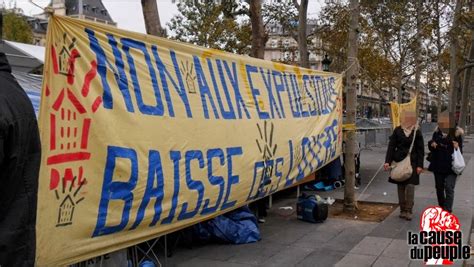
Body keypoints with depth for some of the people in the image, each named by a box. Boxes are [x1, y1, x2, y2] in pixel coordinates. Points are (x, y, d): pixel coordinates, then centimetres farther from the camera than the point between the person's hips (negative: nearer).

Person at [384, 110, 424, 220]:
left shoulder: (417, 132, 0)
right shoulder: (397, 130, 3)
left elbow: (420, 150, 1)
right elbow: (391, 146, 2)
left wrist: (419, 165, -5)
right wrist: (387, 161, -5)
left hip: (412, 163, -2)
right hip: (399, 162, 2)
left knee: (410, 186, -8)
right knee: (400, 186, 6)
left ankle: (409, 210, -1)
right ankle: (403, 210, 15)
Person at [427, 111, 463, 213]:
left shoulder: (456, 133, -6)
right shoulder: (437, 132, 3)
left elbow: (460, 150, 0)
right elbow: (431, 147, 11)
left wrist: (457, 147, -22)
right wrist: (431, 144, -11)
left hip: (451, 166, -4)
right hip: (438, 166, 4)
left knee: (449, 188, -12)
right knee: (439, 188, 16)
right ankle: (441, 208, 34)